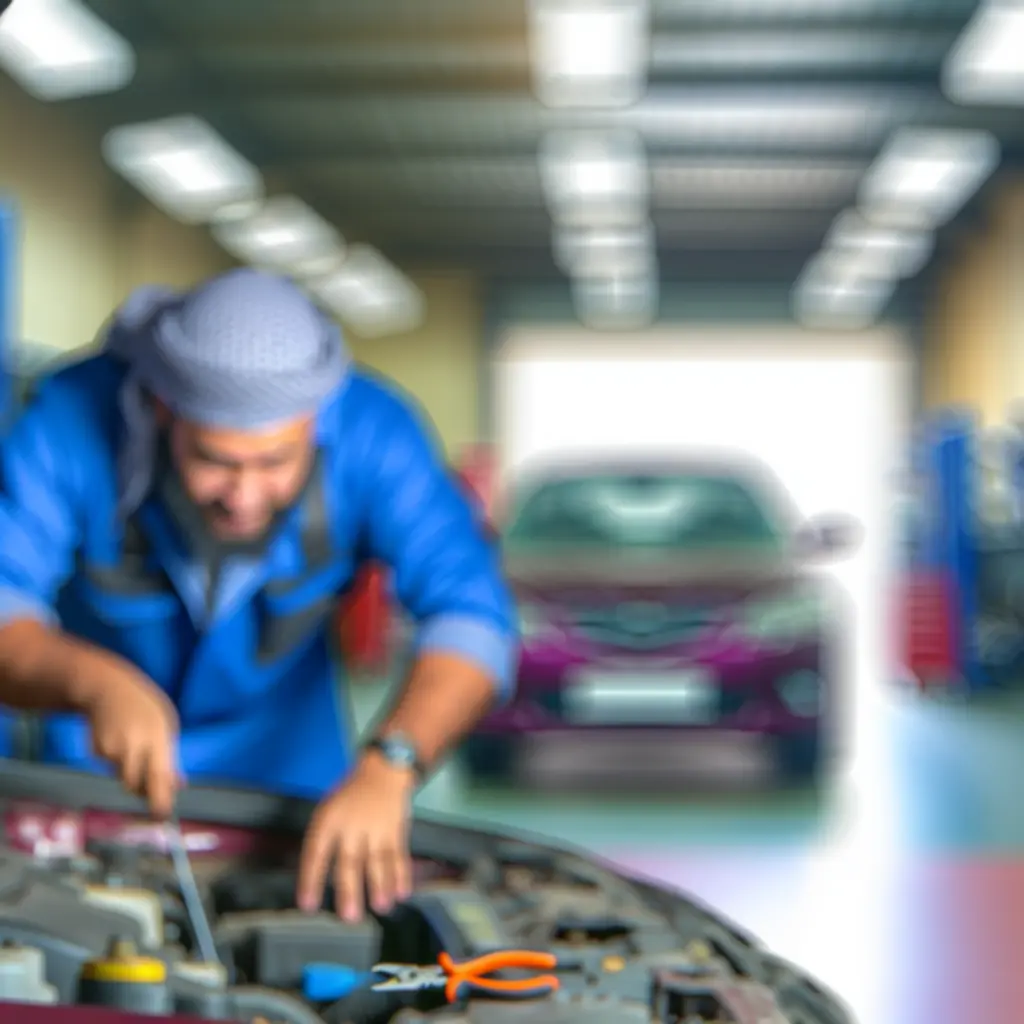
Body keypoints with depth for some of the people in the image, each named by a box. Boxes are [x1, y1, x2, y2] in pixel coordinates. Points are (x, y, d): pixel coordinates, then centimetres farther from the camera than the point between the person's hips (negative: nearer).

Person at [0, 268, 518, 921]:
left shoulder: (371, 433, -30)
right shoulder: (75, 421, -33)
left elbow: (471, 613, -37)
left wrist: (387, 769, -53)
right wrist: (97, 683, -58)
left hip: (282, 744, 1)